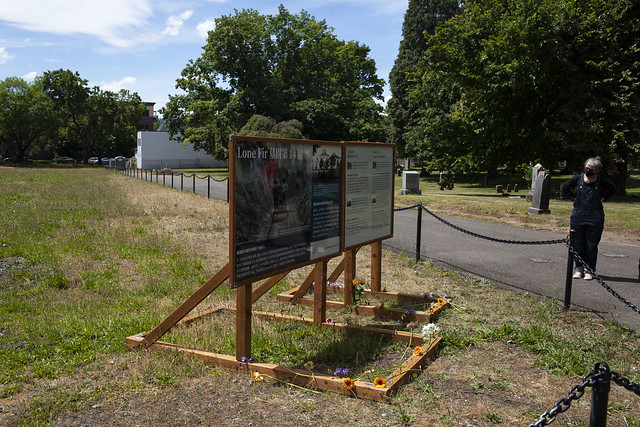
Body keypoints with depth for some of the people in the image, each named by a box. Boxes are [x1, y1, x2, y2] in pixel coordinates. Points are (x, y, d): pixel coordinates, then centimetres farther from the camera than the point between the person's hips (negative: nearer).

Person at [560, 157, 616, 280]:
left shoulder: (601, 181, -1)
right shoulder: (578, 179, 0)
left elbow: (612, 189, 18)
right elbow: (564, 187, 14)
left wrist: (603, 198, 5)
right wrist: (573, 198, 5)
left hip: (595, 219, -1)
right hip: (578, 217, 1)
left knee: (591, 246, 3)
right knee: (578, 244, 6)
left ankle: (589, 270, 14)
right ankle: (579, 269, 19)